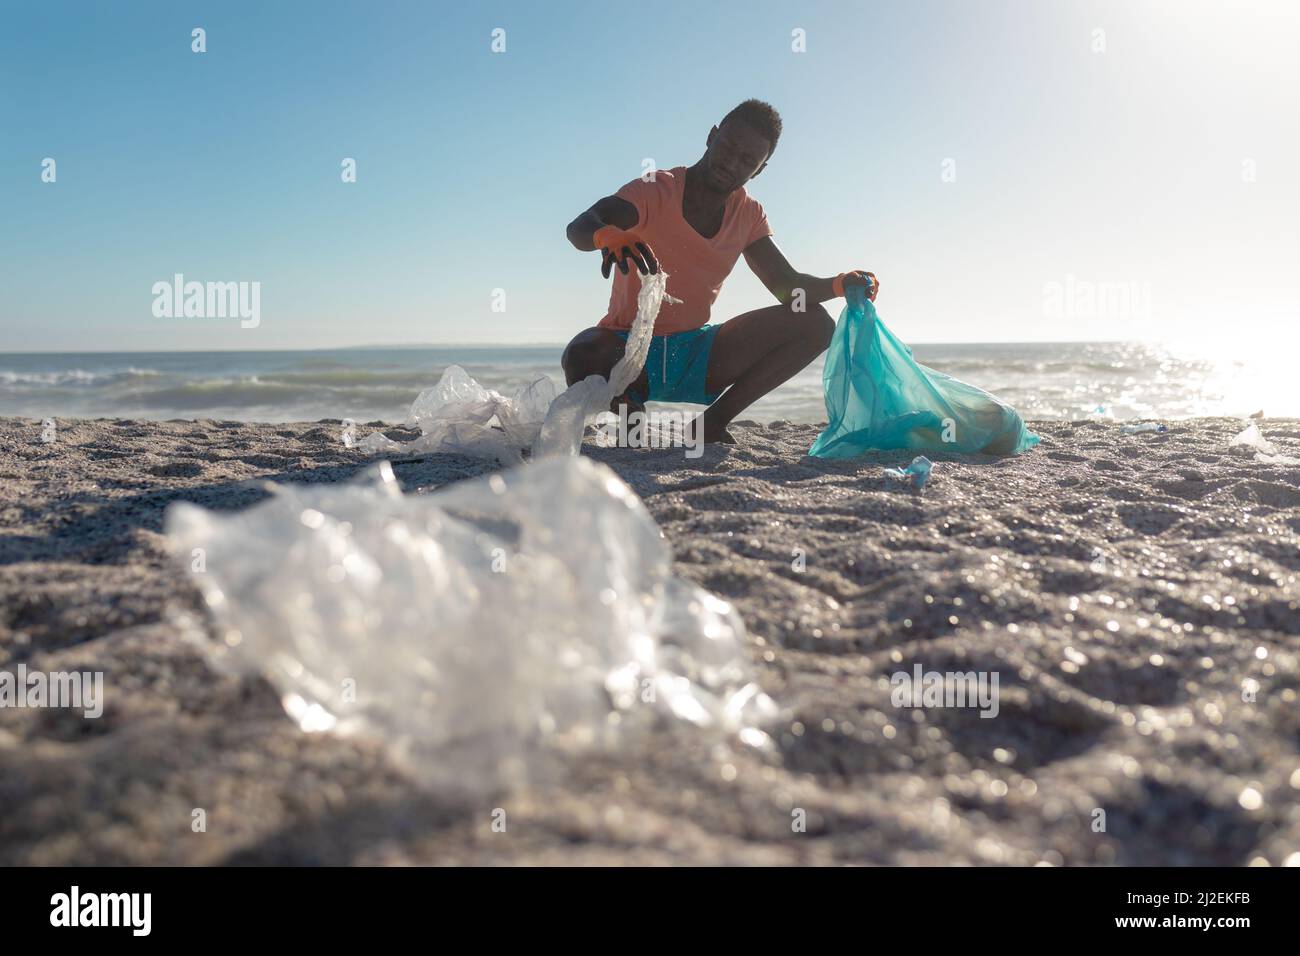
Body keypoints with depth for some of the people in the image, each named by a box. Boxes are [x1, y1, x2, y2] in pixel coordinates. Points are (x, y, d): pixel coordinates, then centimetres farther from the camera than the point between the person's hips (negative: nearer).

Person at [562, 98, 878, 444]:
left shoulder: (748, 215, 5)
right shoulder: (655, 192, -12)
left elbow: (787, 286, 1)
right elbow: (578, 228, -29)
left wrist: (839, 284, -21)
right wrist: (608, 235, -54)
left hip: (694, 357, 5)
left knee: (814, 323, -9)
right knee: (582, 358, -41)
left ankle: (713, 421, -6)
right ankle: (630, 412, -5)